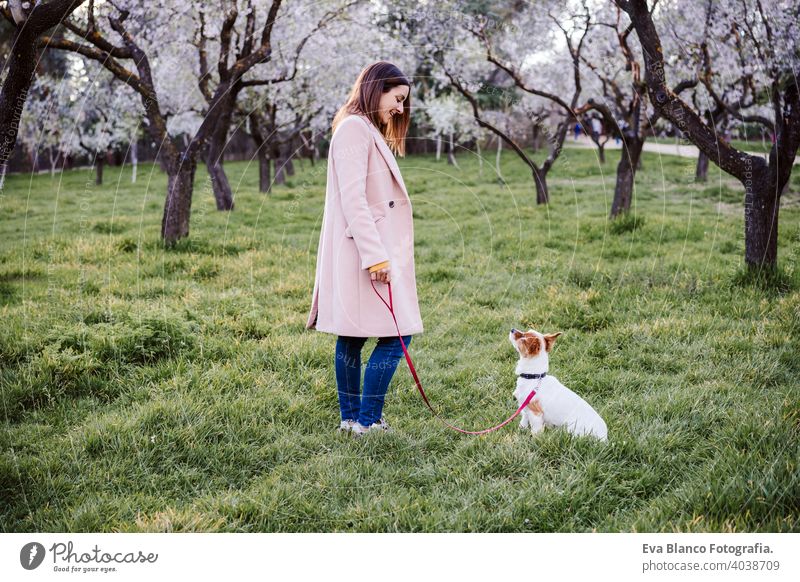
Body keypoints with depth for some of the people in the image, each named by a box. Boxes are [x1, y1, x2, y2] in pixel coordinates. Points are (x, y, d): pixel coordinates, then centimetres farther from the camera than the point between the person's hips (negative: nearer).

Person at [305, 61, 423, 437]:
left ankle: (351, 417, 18)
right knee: (395, 336, -9)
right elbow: (352, 199, -19)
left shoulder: (368, 132, 21)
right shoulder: (354, 128, -11)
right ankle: (367, 421, -4)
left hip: (371, 251, 11)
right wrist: (375, 256, -23)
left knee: (352, 337, 12)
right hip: (367, 251, -11)